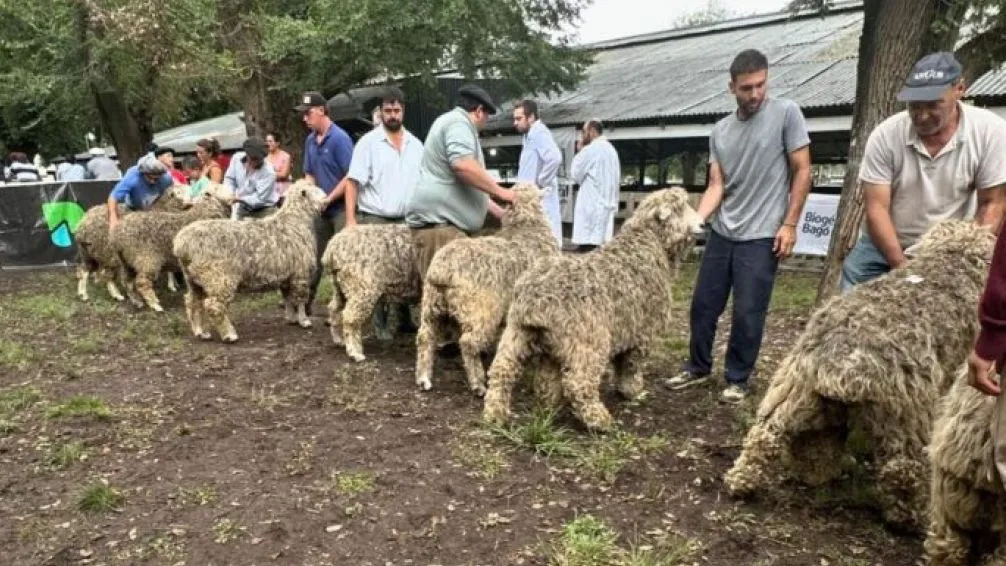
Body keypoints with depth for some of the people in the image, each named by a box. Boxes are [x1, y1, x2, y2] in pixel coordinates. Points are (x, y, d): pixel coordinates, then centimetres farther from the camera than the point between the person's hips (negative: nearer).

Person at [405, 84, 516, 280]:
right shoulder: (458, 122, -4)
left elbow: (468, 186, 33)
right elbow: (463, 165, -24)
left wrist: (501, 213, 31)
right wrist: (499, 191, -13)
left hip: (444, 221, 11)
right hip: (438, 220, -11)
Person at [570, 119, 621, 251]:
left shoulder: (590, 149, -9)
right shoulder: (611, 149, 15)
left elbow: (575, 174, -1)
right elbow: (618, 179, 19)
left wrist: (580, 151, 6)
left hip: (592, 206, -8)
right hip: (608, 205, 8)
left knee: (588, 249, -8)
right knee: (602, 245, 6)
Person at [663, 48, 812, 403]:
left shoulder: (786, 113, -6)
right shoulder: (720, 131, 7)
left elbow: (802, 172, -5)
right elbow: (716, 186, 4)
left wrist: (789, 225, -9)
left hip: (761, 237, -5)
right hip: (721, 234, 5)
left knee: (747, 314, 0)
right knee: (703, 305, 12)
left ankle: (738, 379, 18)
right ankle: (698, 367, 30)